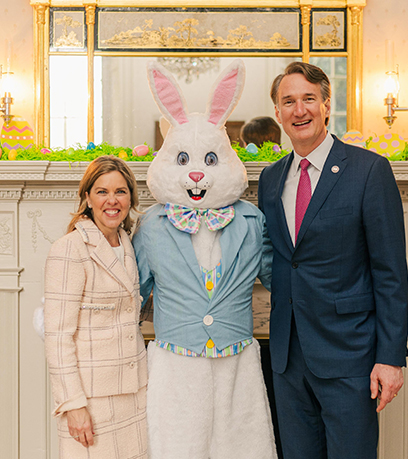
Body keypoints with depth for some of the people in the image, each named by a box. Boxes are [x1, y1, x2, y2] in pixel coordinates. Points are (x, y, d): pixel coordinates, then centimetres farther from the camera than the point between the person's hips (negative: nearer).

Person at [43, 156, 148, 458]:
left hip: (133, 389, 7)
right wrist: (73, 404, -19)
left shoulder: (128, 246, 9)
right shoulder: (69, 250, -14)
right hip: (91, 392, -6)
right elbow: (58, 336, -17)